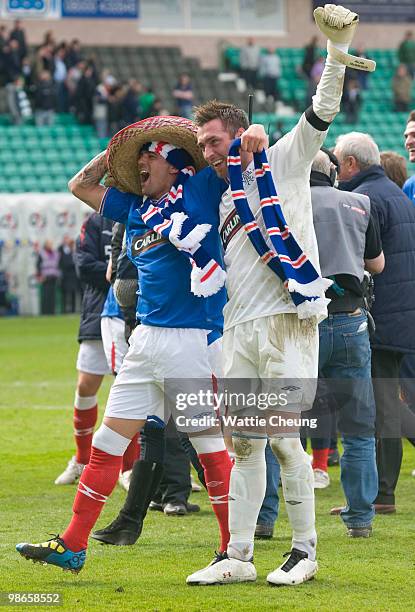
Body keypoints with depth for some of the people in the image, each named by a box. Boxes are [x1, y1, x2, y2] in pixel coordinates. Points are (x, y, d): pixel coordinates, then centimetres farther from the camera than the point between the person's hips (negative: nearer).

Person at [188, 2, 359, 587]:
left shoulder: (283, 161, 3)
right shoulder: (225, 200, 22)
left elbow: (323, 111, -9)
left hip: (287, 319, -7)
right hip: (240, 327, 7)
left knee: (283, 437, -8)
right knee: (244, 443, 6)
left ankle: (304, 550, 1)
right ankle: (239, 557, 9)